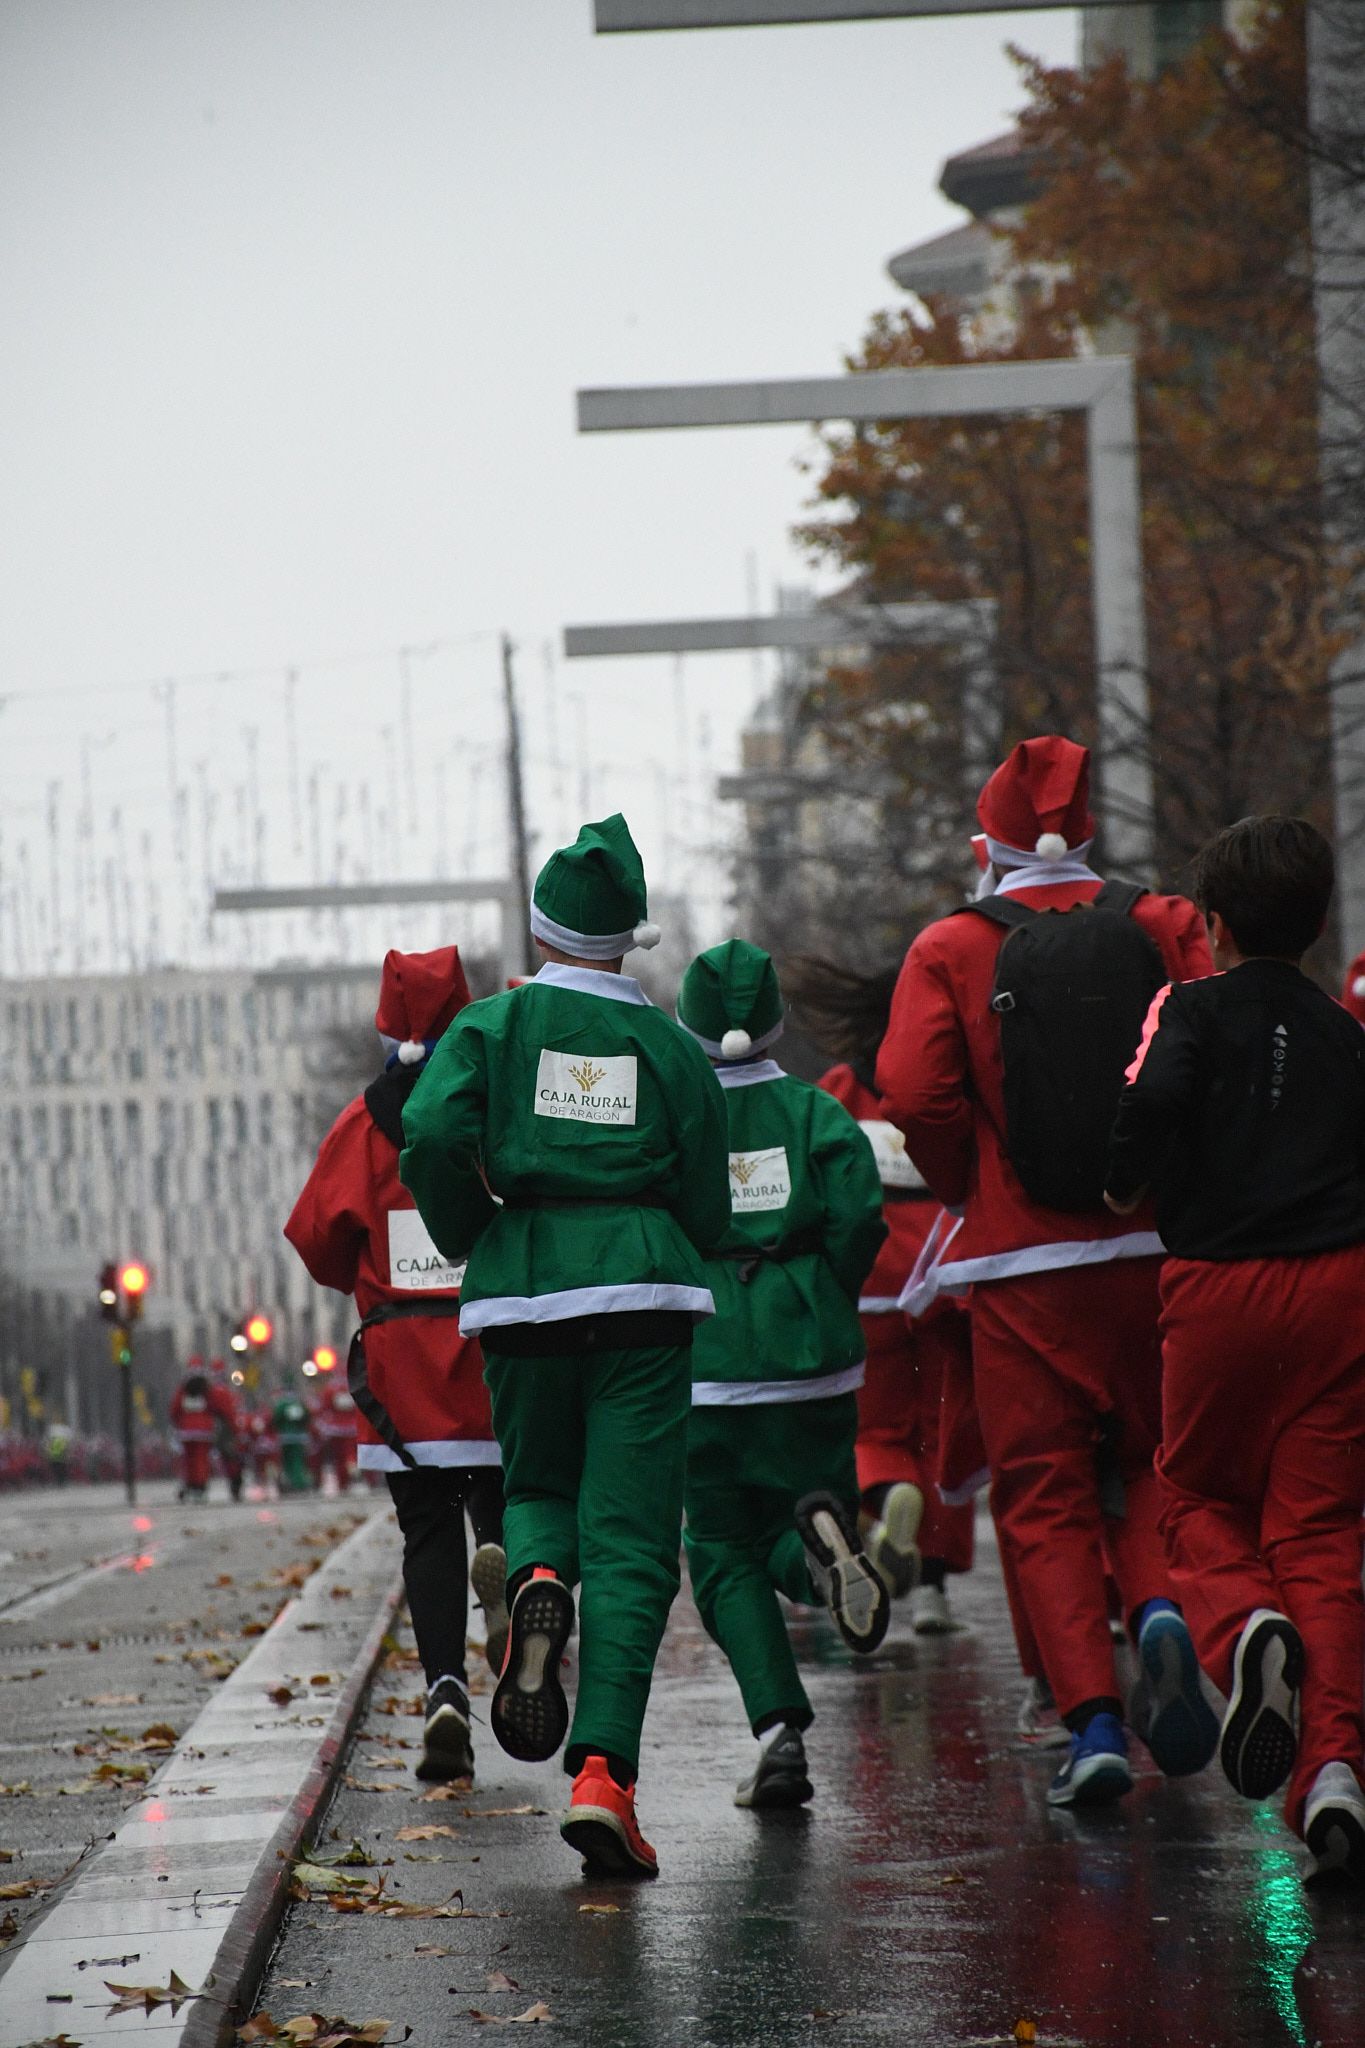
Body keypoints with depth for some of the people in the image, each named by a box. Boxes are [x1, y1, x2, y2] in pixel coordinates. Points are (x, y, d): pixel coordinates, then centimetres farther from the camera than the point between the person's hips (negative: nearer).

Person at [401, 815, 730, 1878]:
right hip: (643, 1288, -1)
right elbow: (708, 1204, 7)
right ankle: (603, 1772, -16)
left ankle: (538, 1583, -14)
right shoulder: (672, 1048, 7)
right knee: (630, 1542, -3)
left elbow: (433, 1134, -12)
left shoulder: (492, 1025, 4)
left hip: (522, 1287, 1)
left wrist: (471, 1239, 5)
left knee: (539, 1487, 24)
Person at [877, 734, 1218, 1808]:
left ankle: (1092, 1719, -7)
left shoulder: (953, 950, -2)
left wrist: (971, 1190, 3)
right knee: (1146, 1461, 18)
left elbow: (914, 1091, -14)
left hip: (1023, 1264, -2)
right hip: (1155, 1247, 2)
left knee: (1045, 1496, 5)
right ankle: (1161, 1610, -11)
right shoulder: (1161, 928, 2)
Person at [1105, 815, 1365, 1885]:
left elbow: (1155, 1095, -20)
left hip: (1219, 1288, -2)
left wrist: (1123, 1185, -4)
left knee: (1198, 1494, 18)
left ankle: (1246, 1626, -17)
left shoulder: (1194, 1009, 0)